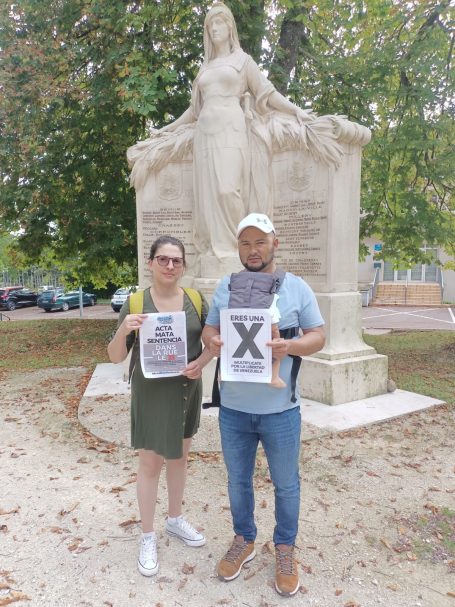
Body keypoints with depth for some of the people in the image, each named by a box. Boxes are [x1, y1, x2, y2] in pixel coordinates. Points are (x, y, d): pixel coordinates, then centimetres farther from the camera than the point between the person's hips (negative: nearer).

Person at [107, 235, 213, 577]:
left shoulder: (196, 300, -3)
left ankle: (175, 519, 41)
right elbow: (115, 357, -7)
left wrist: (200, 363, -14)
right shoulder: (135, 303, -9)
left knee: (179, 457, 19)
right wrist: (123, 331, -27)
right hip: (151, 394, -3)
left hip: (187, 390, 3)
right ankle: (148, 537, 29)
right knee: (150, 463, 9)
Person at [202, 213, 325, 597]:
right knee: (238, 480, 19)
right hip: (233, 408, 2)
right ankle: (244, 539, 43)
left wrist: (291, 346, -23)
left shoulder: (297, 287, -4)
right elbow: (209, 328, 7)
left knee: (286, 484, 15)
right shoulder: (225, 288, 4)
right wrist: (212, 342, -17)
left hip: (280, 410, -2)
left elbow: (318, 335, -2)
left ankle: (285, 548, 39)